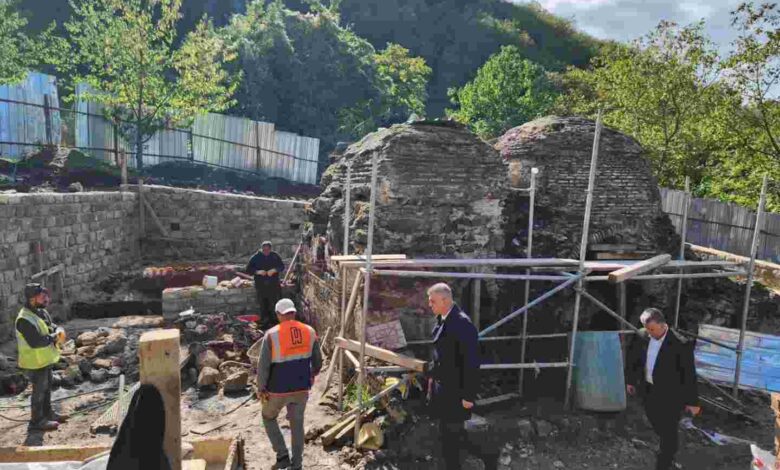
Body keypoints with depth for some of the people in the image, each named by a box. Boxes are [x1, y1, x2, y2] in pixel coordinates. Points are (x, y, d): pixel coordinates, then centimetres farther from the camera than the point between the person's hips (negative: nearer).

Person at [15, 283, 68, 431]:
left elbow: (53, 326, 8)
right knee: (39, 390, 3)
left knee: (47, 387, 21)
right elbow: (35, 342, -33)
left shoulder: (42, 312, 3)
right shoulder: (25, 319, -27)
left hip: (45, 358, 9)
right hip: (36, 361, -9)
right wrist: (53, 337, -20)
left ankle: (47, 413, 37)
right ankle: (37, 420, 18)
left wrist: (59, 331, -14)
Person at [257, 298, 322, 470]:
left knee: (269, 417, 25)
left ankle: (282, 455, 19)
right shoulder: (310, 332, -5)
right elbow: (317, 361, 4)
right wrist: (312, 374, 24)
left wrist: (261, 388, -1)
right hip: (301, 388, 3)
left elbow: (263, 366, -15)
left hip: (278, 390, -3)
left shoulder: (271, 335, -16)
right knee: (297, 425, 20)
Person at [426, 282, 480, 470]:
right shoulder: (441, 319, 4)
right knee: (446, 430, 19)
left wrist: (469, 395, -19)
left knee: (450, 432, 3)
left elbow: (471, 362, -22)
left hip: (455, 388, -8)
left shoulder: (462, 323, -23)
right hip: (442, 385, 8)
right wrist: (432, 377, 18)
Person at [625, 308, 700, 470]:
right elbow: (632, 358, 6)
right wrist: (630, 381, 14)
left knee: (668, 431, 9)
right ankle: (669, 449, 54)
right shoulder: (642, 336, -10)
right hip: (648, 390, 6)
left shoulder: (680, 344, -25)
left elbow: (689, 374, -17)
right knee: (657, 425, 25)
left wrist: (692, 401, -12)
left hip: (670, 395, -5)